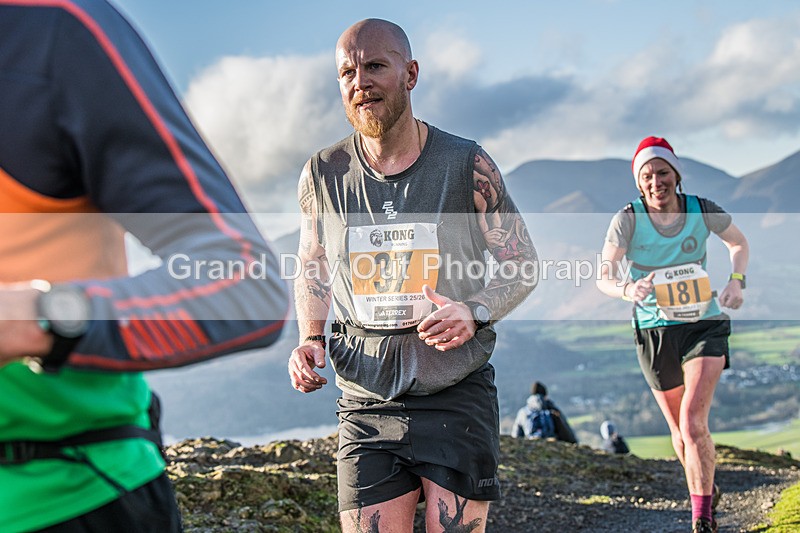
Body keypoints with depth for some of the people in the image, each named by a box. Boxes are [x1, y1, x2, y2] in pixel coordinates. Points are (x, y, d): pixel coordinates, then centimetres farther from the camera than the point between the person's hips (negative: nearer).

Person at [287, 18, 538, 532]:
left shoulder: (466, 164, -4)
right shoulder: (323, 175, 2)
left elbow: (522, 264, 3)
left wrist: (474, 312, -16)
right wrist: (310, 339, 0)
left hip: (458, 397, -1)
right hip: (367, 405, 2)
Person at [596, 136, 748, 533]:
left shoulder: (701, 210, -6)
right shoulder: (627, 219, -11)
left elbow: (739, 243, 13)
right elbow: (603, 276, -16)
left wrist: (736, 281, -5)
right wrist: (627, 290, -37)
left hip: (704, 325, -1)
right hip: (655, 331, 1)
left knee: (693, 421, -17)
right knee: (679, 429, 12)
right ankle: (706, 492, 39)